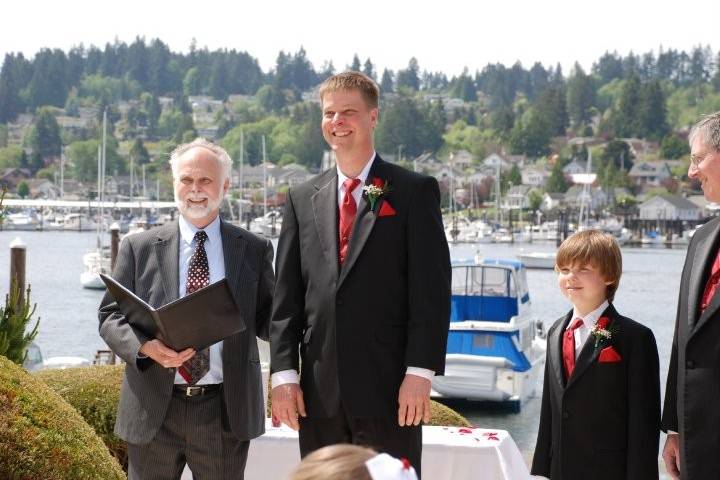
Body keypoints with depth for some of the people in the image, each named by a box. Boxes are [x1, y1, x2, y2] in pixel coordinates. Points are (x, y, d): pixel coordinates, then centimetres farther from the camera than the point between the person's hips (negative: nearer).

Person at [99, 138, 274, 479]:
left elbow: (266, 321, 6)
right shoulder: (138, 247, 5)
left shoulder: (254, 250, 6)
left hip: (225, 412, 0)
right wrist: (145, 346, -17)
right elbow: (111, 315, 3)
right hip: (154, 409, 0)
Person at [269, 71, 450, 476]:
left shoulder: (414, 192, 1)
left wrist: (420, 372, -12)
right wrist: (284, 374, 2)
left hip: (389, 389, -4)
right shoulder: (302, 199, 13)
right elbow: (286, 298, 10)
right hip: (319, 392, 4)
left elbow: (432, 291, -5)